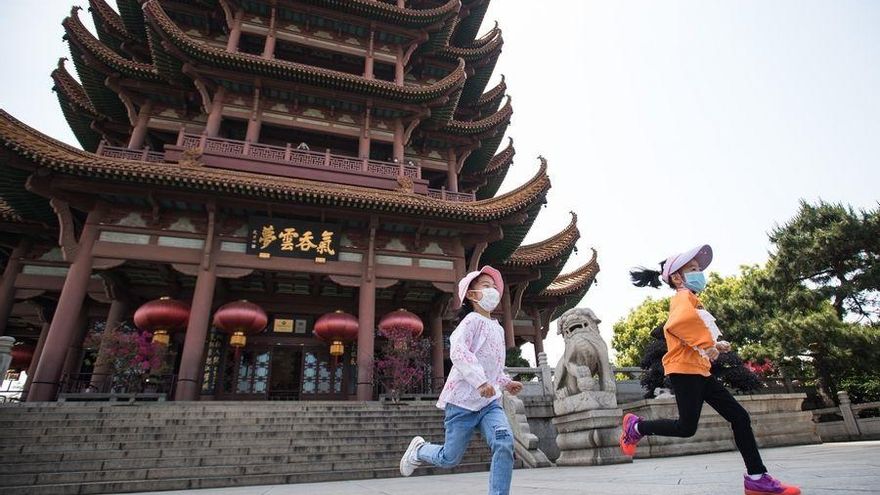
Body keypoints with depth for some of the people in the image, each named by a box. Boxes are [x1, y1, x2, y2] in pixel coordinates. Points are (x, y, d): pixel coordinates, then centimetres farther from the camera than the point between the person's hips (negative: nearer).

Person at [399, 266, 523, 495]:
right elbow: (457, 351, -26)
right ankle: (419, 449, 37)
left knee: (505, 444, -18)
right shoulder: (472, 320, -9)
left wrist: (506, 382, 11)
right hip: (463, 400, -6)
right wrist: (480, 381, -35)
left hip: (490, 401, 6)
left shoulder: (498, 328, 15)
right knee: (450, 458, 6)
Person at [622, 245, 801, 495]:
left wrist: (715, 344, 17)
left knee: (739, 416, 5)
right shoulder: (683, 298, -8)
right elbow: (680, 322, -32)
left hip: (700, 371, 10)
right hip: (685, 369, -10)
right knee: (687, 427, -10)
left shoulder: (690, 301, 24)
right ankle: (636, 426, 9)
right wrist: (707, 343, -22)